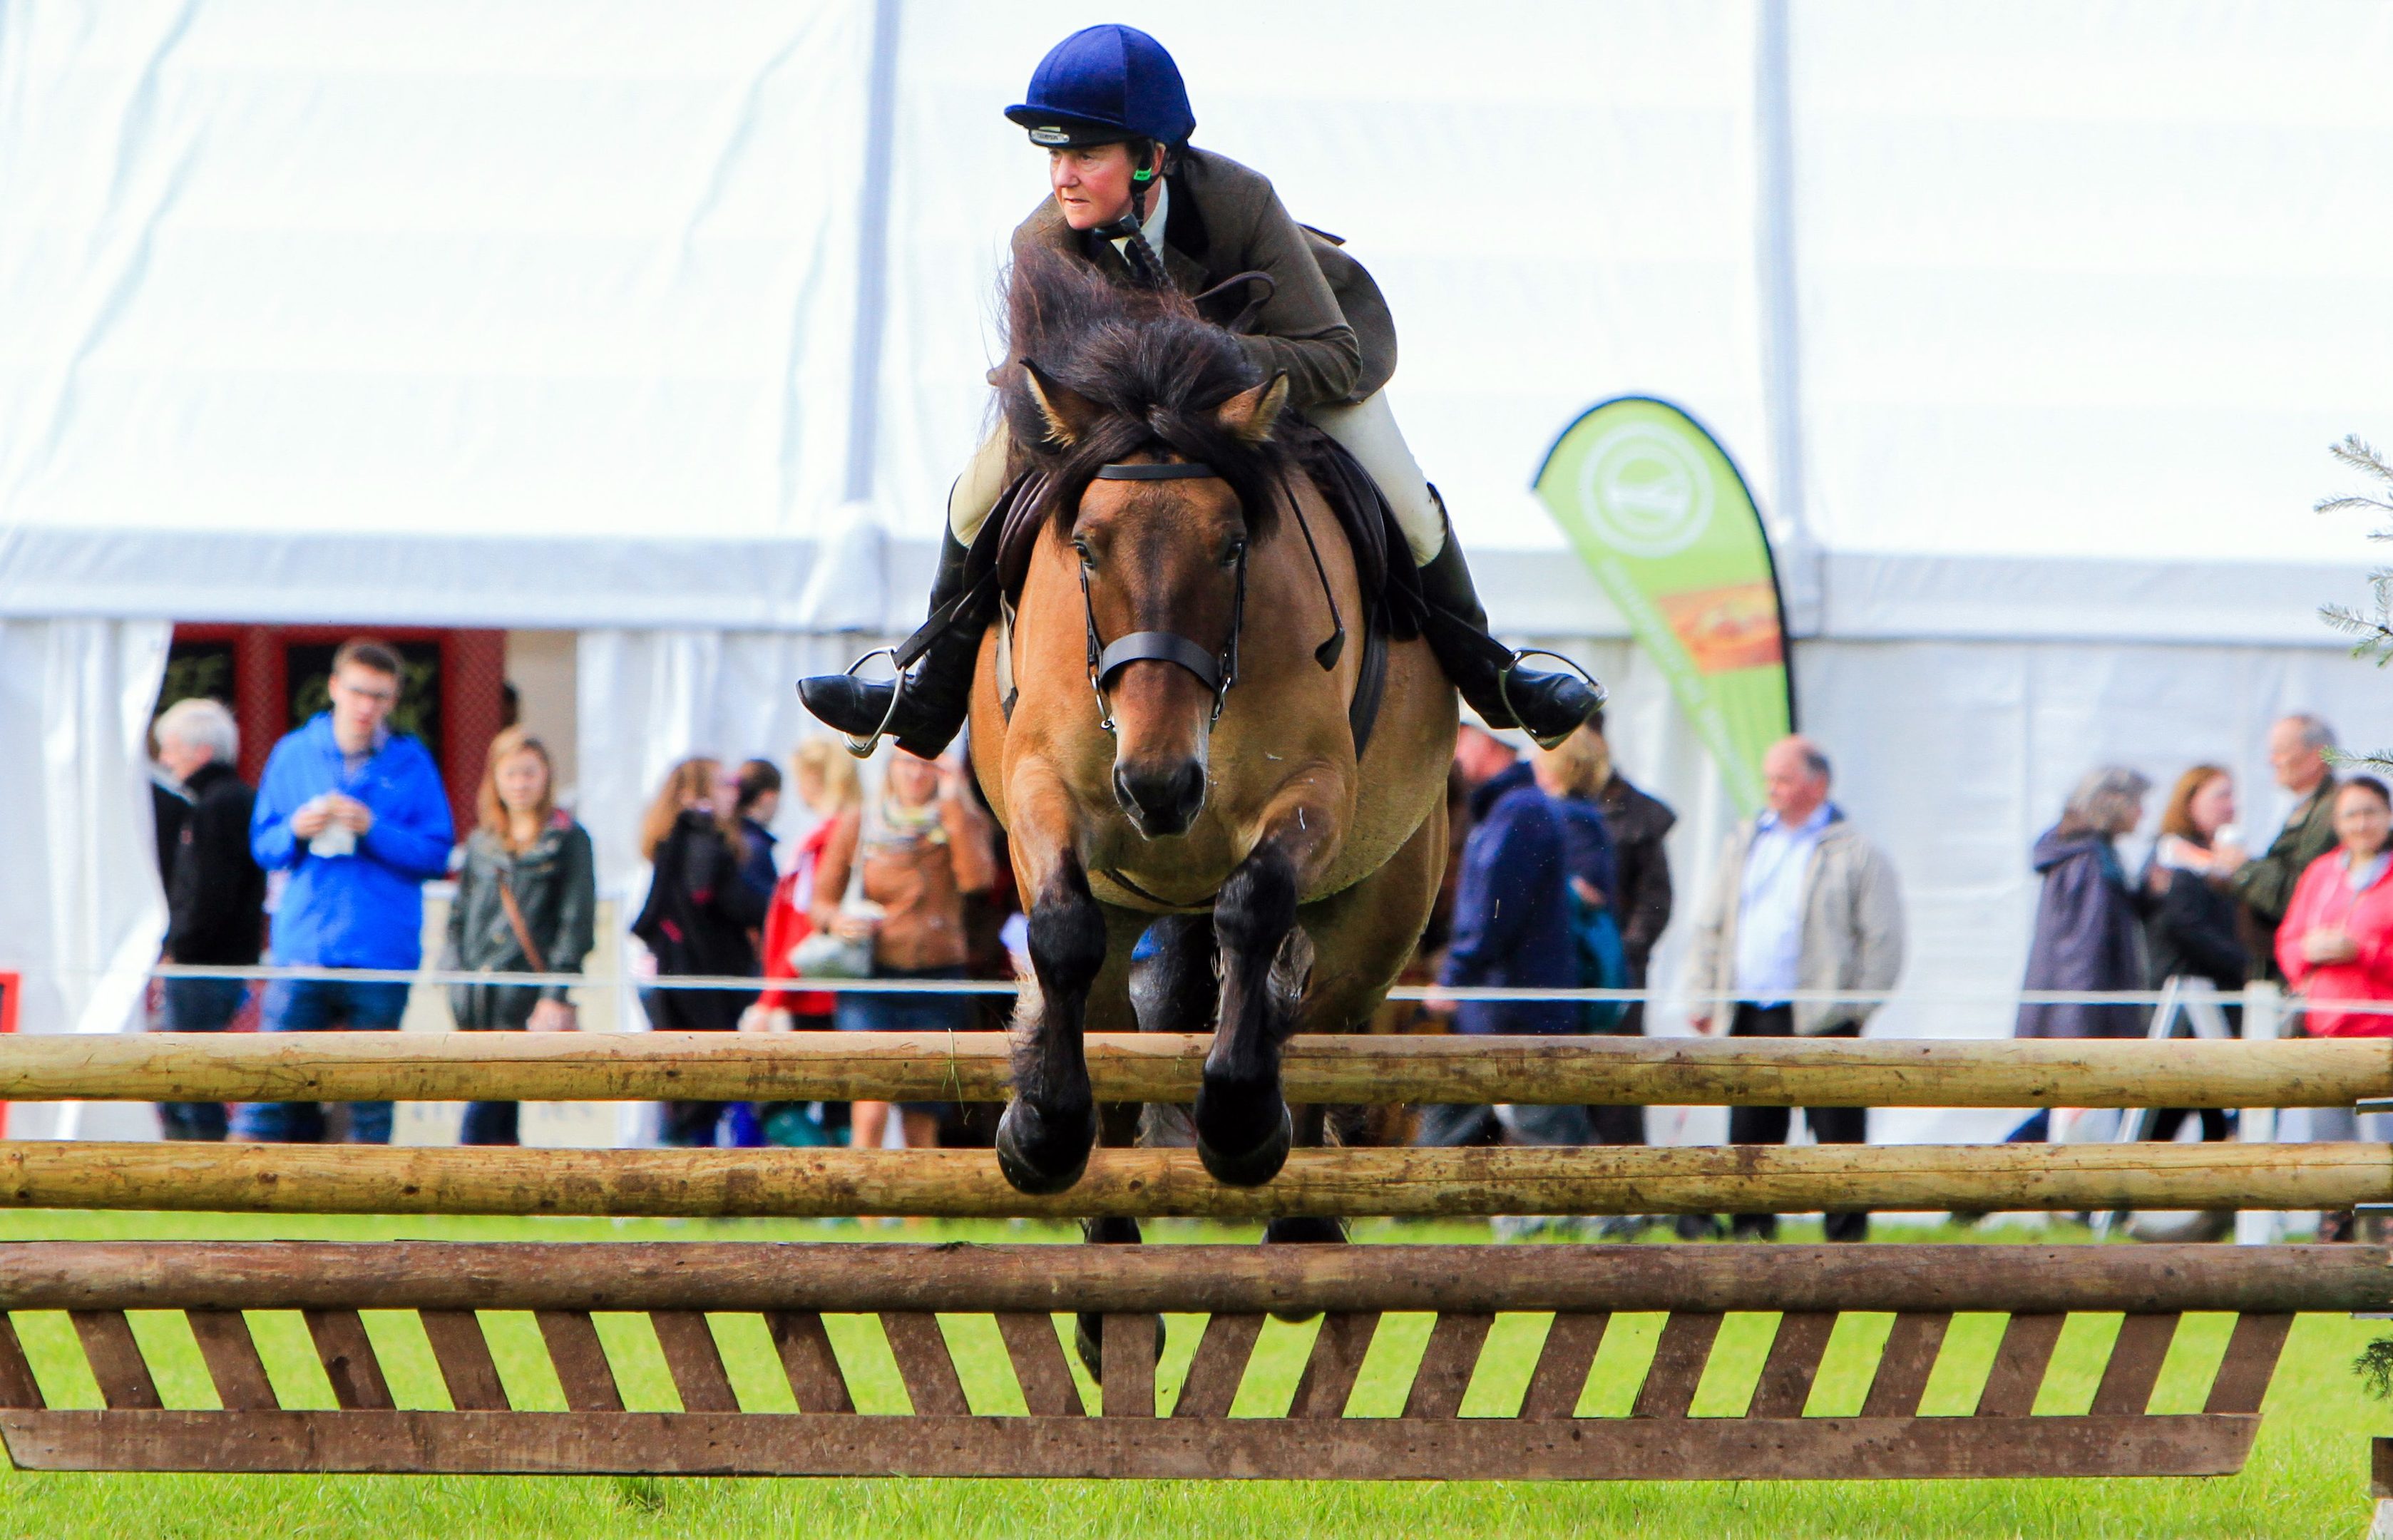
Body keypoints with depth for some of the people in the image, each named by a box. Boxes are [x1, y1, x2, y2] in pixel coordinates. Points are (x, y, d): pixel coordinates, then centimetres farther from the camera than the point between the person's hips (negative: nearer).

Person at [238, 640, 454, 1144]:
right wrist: (295, 832, -8)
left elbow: (436, 855, 1)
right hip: (302, 948, 1)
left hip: (381, 950, -1)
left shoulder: (411, 763, 5)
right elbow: (263, 847, 13)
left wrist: (374, 831, -13)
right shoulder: (293, 754, 10)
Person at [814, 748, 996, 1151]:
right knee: (871, 1114, -18)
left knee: (922, 1127, 3)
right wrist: (839, 920, -13)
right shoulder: (858, 824, 5)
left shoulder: (965, 822, 5)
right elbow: (822, 899, 10)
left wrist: (954, 804, -13)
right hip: (871, 980, -1)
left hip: (938, 985, 1)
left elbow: (976, 877, -15)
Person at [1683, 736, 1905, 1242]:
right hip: (1748, 1016, 5)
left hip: (1820, 1017, -5)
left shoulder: (1855, 854, -1)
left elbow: (1882, 939, -2)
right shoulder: (1744, 844, 16)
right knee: (1750, 1130, 6)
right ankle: (1751, 1230, 13)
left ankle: (1847, 1234, 3)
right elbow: (1710, 926, 20)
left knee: (1836, 1132, -2)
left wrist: (1858, 1004, -8)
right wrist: (1704, 993, 11)